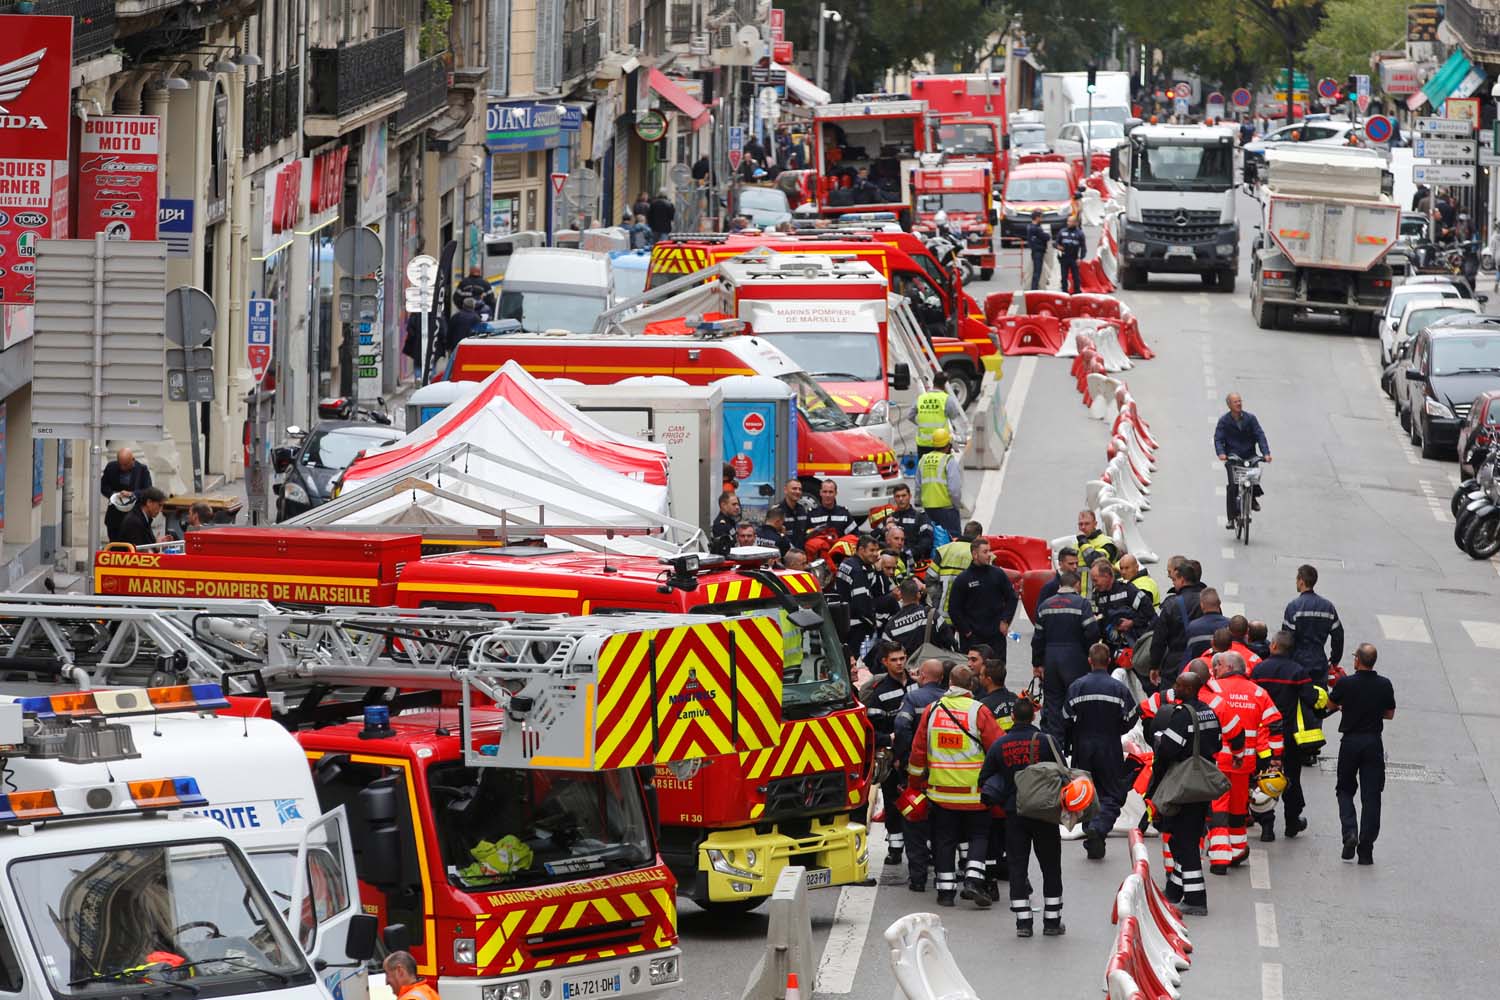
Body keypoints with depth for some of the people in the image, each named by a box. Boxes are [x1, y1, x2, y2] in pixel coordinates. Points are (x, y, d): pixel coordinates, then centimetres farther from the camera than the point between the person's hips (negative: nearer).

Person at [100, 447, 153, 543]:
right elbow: (103, 487, 9)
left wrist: (132, 494, -22)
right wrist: (113, 494, -12)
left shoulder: (142, 470, -5)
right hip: (115, 516, 3)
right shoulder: (111, 467, 2)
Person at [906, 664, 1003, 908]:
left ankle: (946, 888, 8)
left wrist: (915, 783, 20)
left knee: (944, 839, 10)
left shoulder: (931, 710, 1)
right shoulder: (979, 712, -9)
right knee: (979, 835, 10)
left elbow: (918, 750, 7)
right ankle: (973, 879, -7)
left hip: (940, 789, 2)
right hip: (974, 791, -2)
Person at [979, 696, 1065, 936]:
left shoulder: (999, 746, -2)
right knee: (1050, 867, 9)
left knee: (1017, 866, 6)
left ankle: (1023, 921, 0)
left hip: (1014, 813, 1)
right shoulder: (1044, 741, -8)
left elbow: (984, 780, 2)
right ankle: (1052, 921, 11)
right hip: (1045, 813, -1)